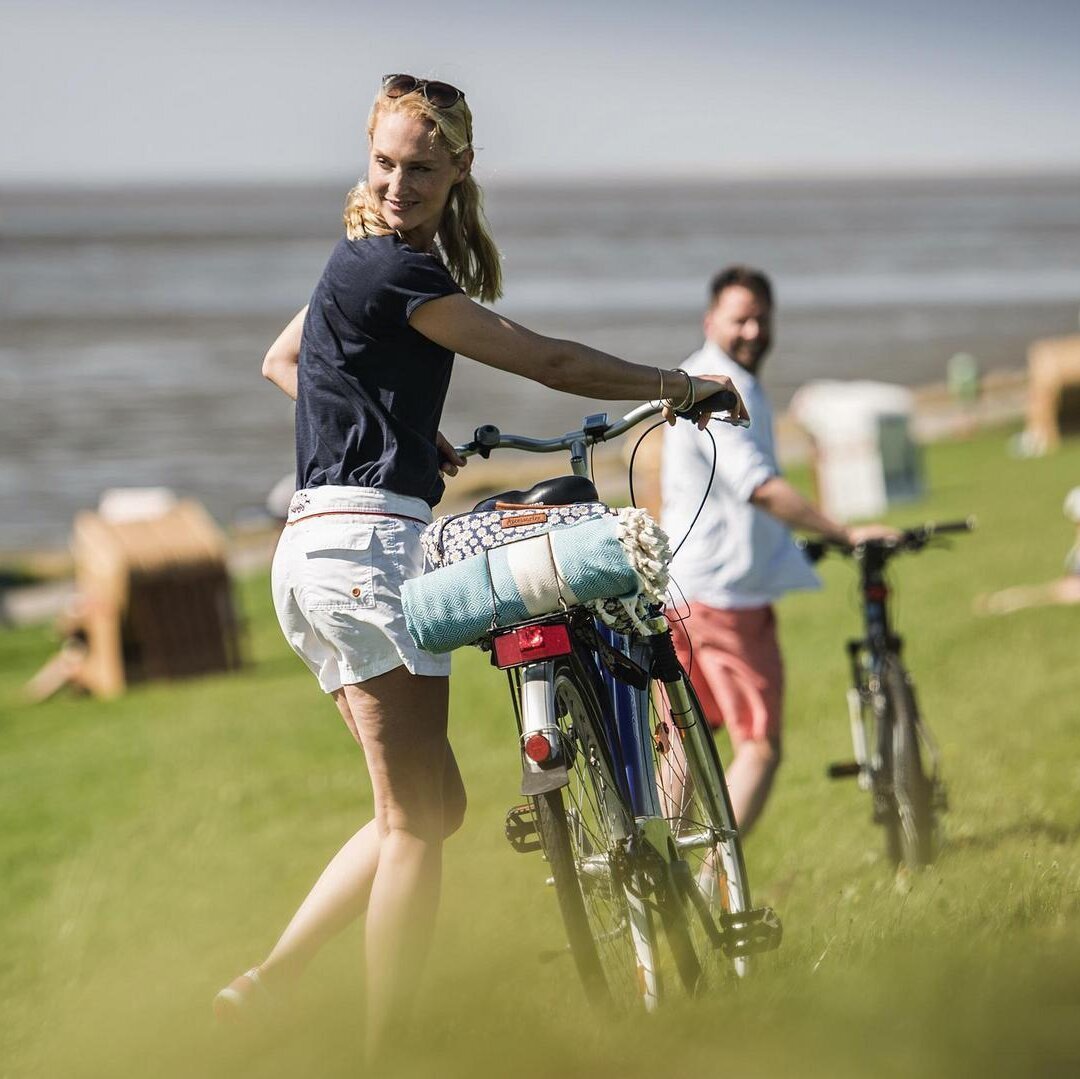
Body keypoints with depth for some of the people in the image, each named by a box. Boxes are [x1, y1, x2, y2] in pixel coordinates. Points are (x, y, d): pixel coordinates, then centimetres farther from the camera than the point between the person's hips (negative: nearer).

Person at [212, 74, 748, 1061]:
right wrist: (678, 385, 0)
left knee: (430, 805, 13)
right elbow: (546, 361, -10)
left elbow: (281, 362, 34)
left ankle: (269, 983, 10)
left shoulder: (363, 263, 17)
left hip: (318, 553, 10)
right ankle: (384, 1055, -6)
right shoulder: (392, 270, -13)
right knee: (417, 819, -7)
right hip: (367, 543, -10)